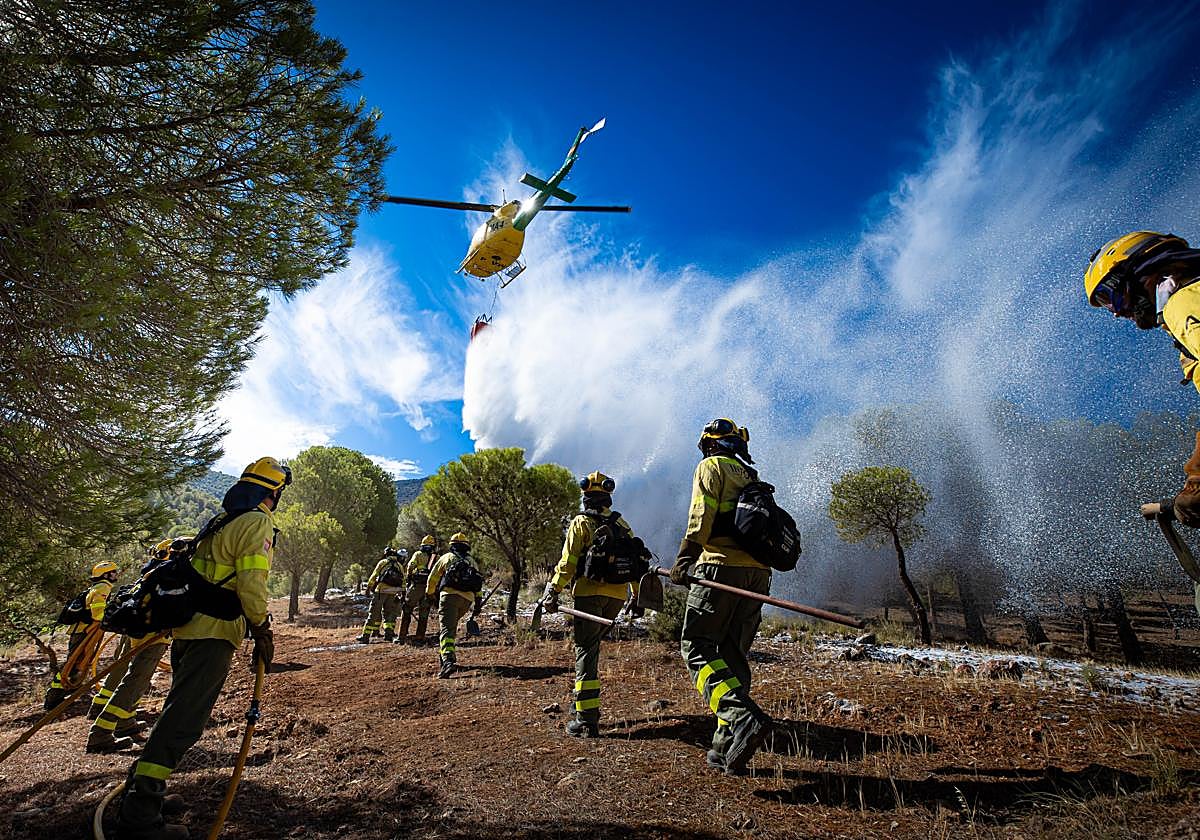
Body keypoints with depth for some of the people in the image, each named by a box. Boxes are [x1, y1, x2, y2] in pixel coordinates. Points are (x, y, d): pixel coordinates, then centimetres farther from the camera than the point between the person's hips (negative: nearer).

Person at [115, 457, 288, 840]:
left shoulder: (221, 520, 18)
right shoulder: (258, 523, -11)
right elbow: (251, 583, -19)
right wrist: (262, 632, -11)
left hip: (186, 626, 10)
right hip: (214, 633, -10)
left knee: (179, 710, 22)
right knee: (184, 720, -8)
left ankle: (141, 786, 32)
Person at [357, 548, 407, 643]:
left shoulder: (383, 562, 5)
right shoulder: (400, 567, 12)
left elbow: (374, 576, 3)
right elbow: (403, 582, 9)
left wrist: (368, 587, 11)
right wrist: (401, 594, 14)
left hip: (380, 591, -2)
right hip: (392, 593, 2)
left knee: (373, 614, 2)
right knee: (388, 614, 15)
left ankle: (366, 636, 2)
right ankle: (388, 633, 5)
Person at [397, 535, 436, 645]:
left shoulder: (418, 554, 4)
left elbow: (410, 567, -8)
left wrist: (408, 577, 7)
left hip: (416, 586, -2)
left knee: (406, 611, 8)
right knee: (423, 614, 10)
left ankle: (401, 637, 8)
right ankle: (419, 638, 10)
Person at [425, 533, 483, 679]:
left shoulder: (446, 557, 14)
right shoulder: (471, 561, 23)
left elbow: (433, 578, 17)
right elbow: (478, 583, 15)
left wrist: (429, 594, 33)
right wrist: (478, 602, 14)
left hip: (449, 595, -4)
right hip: (467, 599, 4)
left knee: (447, 629, -13)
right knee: (452, 626, 25)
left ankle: (448, 660, -31)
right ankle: (443, 654, 28)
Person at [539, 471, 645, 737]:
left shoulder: (581, 523, -3)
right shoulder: (622, 525, 13)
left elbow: (568, 563, -10)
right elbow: (636, 560, 14)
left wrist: (553, 592, -5)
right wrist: (637, 595, 20)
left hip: (589, 593, -5)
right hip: (617, 595, 5)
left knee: (586, 651, -2)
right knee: (592, 644, 20)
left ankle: (586, 719, -3)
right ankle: (588, 704, 25)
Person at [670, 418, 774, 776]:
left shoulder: (711, 467, 4)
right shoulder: (752, 478, 26)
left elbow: (701, 515, -12)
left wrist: (685, 558, -15)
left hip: (721, 566, -8)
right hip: (758, 572, 8)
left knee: (697, 648, -6)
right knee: (733, 654, 11)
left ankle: (744, 717, -24)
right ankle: (727, 747, 11)